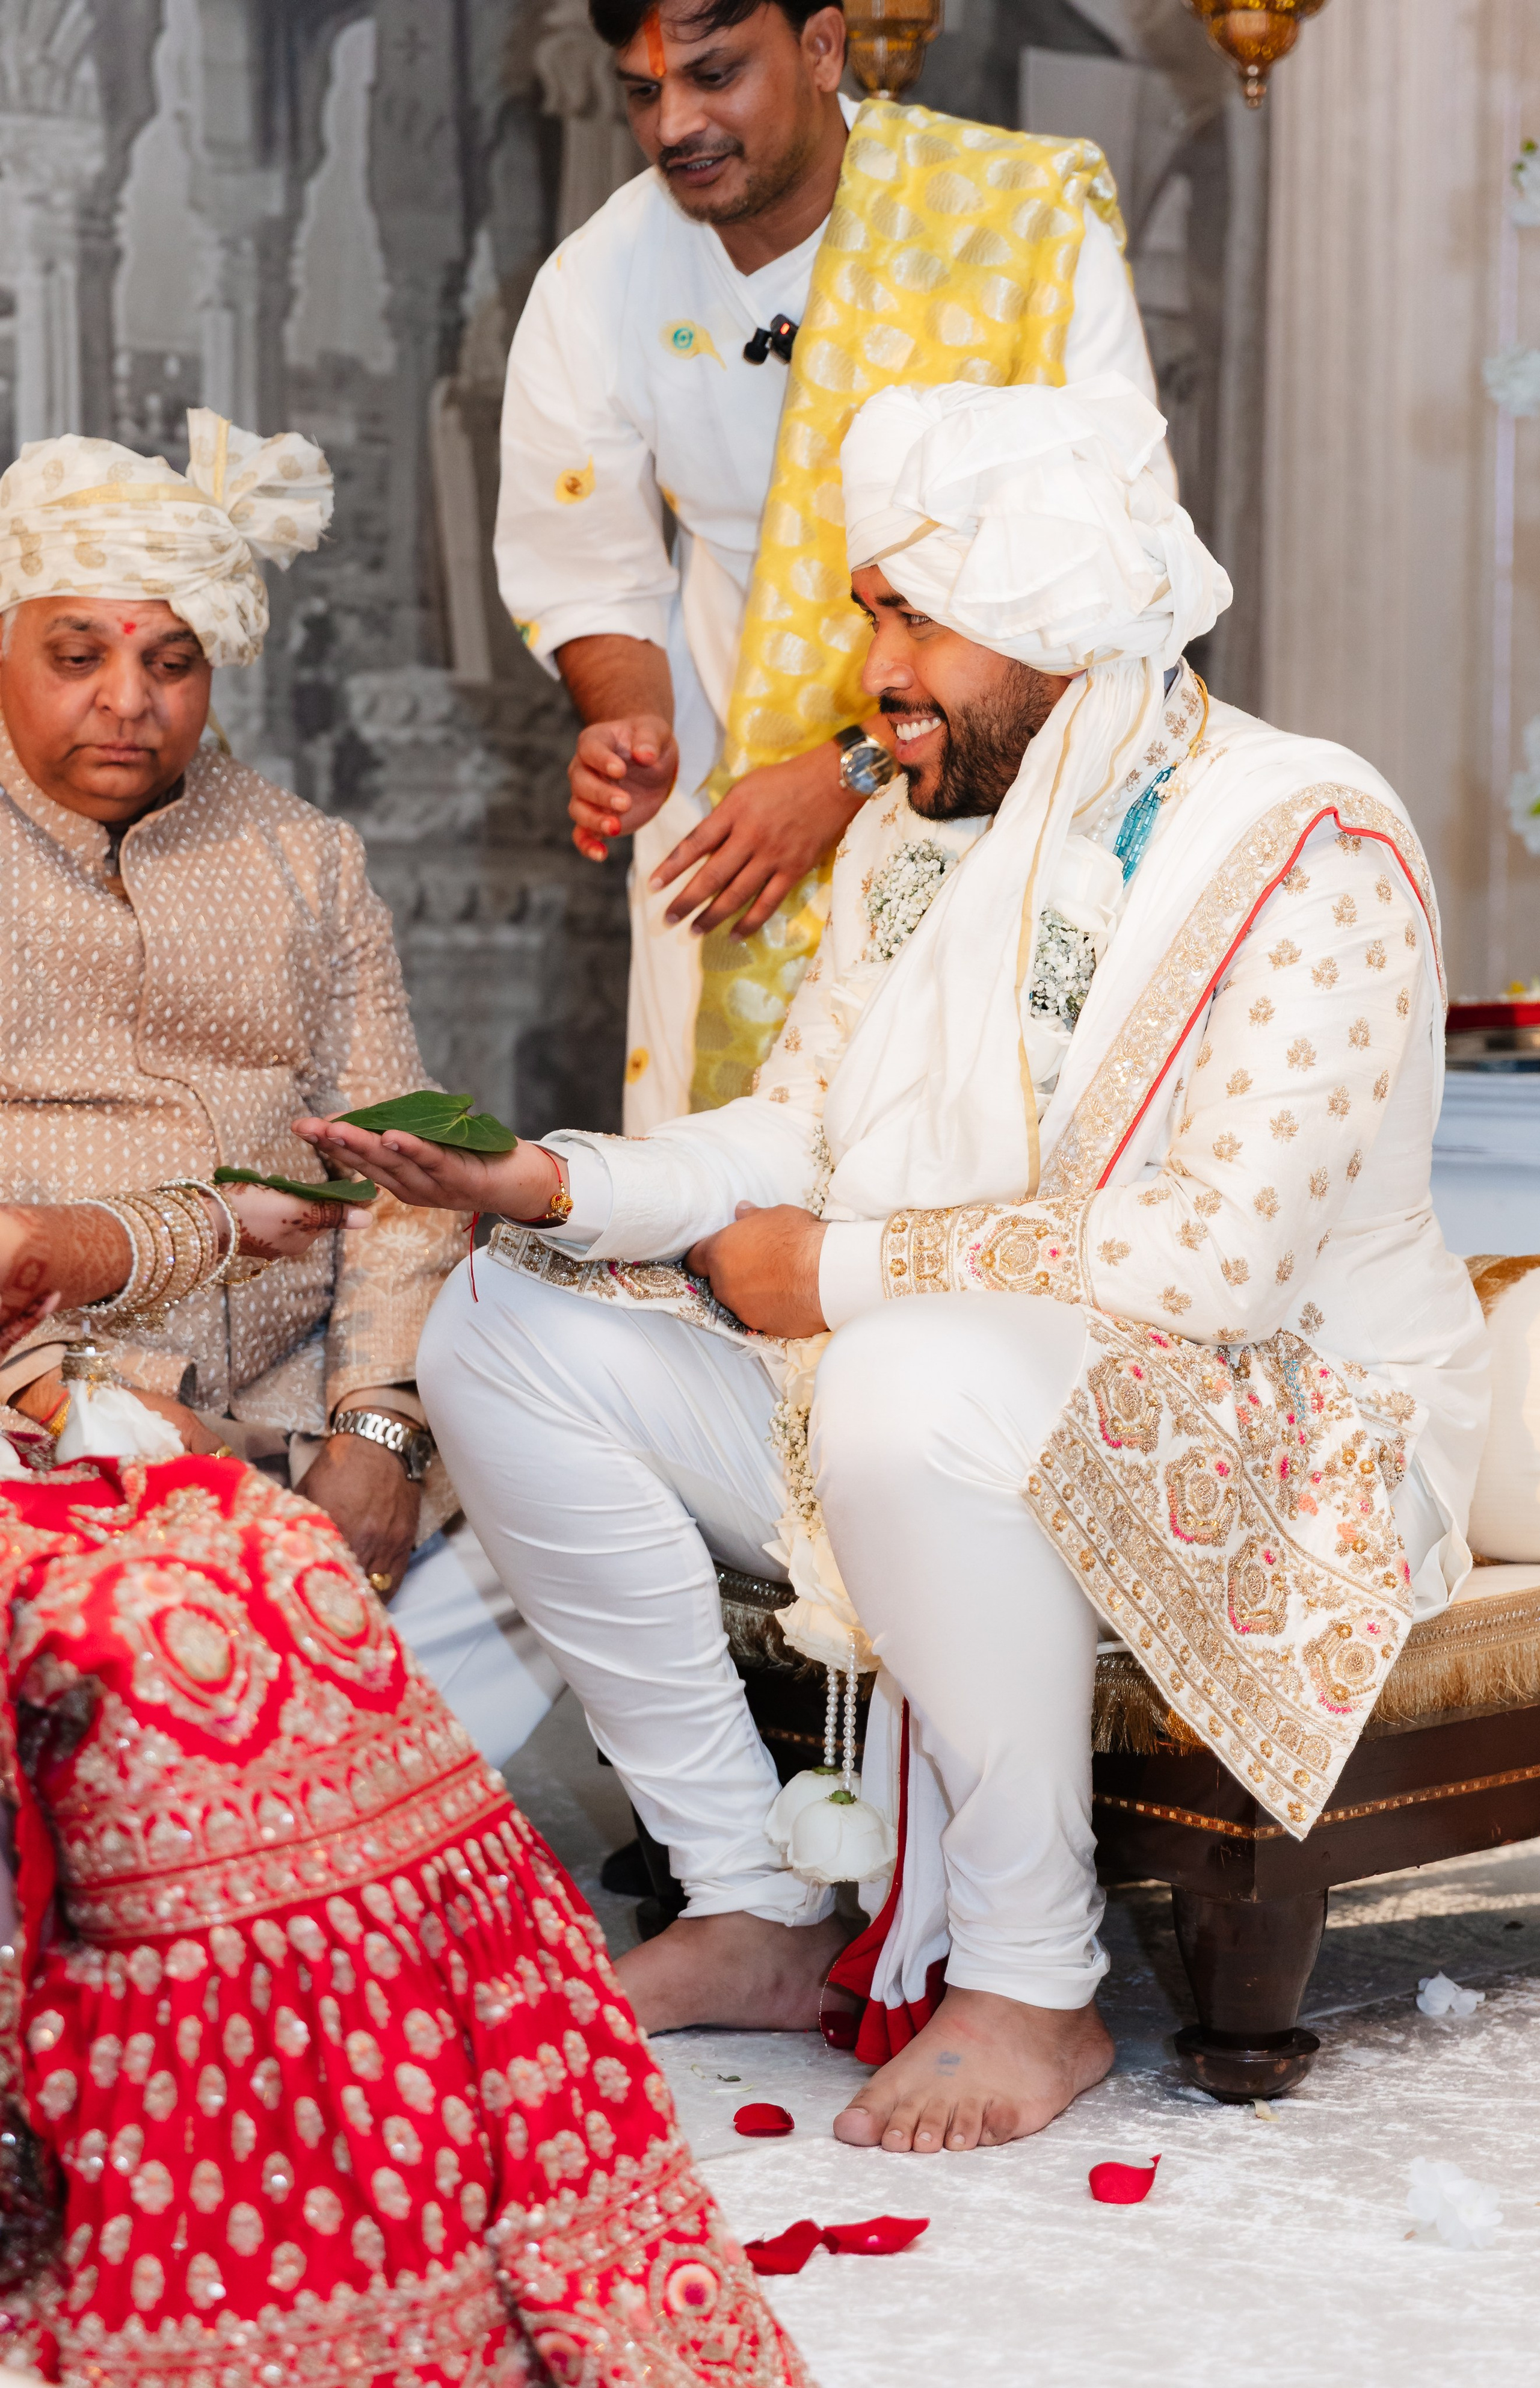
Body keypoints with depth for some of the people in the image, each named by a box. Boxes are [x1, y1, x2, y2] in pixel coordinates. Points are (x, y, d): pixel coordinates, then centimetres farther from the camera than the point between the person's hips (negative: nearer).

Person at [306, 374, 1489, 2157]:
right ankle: (757, 1911, 2)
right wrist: (556, 1187, -12)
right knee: (506, 1337, -3)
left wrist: (848, 1272, -19)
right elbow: (791, 1137, 8)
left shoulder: (1305, 848, -18)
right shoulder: (911, 838, 9)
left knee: (914, 1387, -39)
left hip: (1272, 1446, -8)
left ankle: (1032, 1987, -20)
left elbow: (1219, 1258, -27)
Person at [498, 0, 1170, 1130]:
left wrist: (850, 773, -22)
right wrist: (633, 727, -17)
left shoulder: (1032, 219, -15)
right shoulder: (594, 288, -5)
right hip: (730, 801, 2)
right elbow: (592, 579, 7)